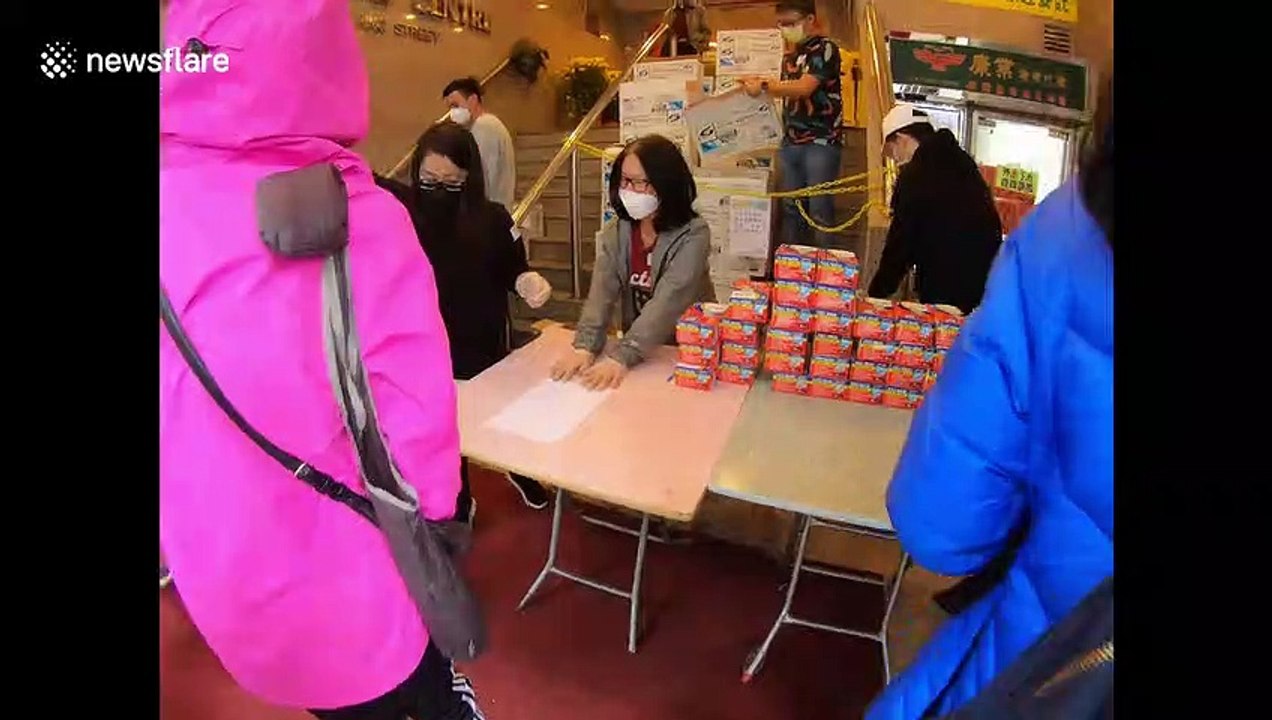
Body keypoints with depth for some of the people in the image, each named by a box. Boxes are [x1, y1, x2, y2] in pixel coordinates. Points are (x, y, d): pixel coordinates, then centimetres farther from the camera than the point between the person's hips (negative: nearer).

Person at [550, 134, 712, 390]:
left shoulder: (693, 234, -15)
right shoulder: (615, 234, -2)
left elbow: (668, 301, -25)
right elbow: (602, 292, -12)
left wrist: (621, 357, -34)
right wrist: (584, 347, -28)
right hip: (637, 352, 4)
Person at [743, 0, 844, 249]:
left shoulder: (825, 49, -7)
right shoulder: (791, 52, 16)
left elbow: (804, 88, -20)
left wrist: (764, 86, -17)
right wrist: (757, 85, 8)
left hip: (821, 142, -7)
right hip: (790, 141, 7)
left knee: (819, 208, -6)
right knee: (790, 206, 8)